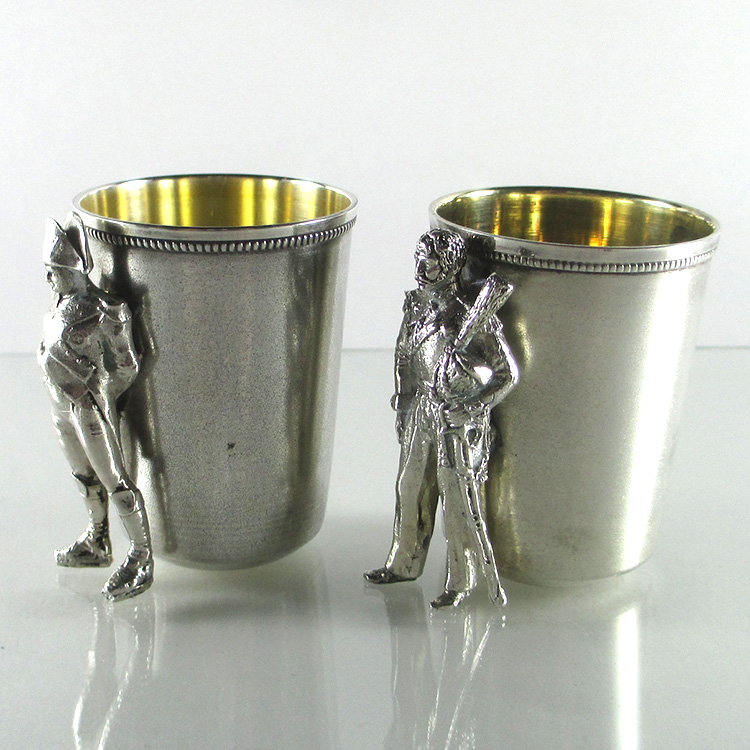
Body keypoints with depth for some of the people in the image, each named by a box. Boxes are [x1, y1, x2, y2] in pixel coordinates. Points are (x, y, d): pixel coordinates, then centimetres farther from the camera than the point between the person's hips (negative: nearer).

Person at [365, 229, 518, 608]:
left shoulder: (473, 317, -20)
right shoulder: (415, 305, 1)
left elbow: (507, 373, -15)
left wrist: (469, 410, -18)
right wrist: (403, 404, 15)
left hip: (458, 420, -7)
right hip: (422, 410, 7)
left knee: (458, 500, 4)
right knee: (411, 487, 18)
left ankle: (461, 580, 22)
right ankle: (405, 563, 37)